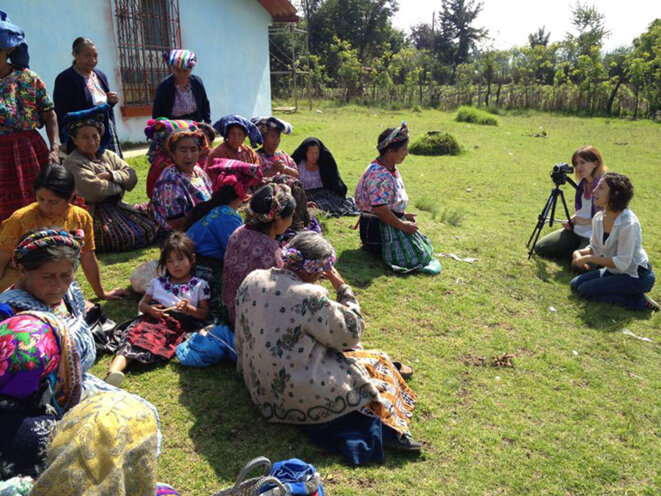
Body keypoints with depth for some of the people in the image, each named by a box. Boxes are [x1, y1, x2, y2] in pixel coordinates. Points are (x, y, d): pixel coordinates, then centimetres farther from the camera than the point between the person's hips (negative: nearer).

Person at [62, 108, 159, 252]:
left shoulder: (108, 155, 15)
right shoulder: (73, 163, -9)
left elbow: (132, 176, 4)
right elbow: (95, 190, -23)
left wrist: (111, 175, -14)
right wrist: (119, 184, -6)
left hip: (117, 206, 7)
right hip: (93, 214, -7)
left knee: (151, 228, -12)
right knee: (130, 238, -27)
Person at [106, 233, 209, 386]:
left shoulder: (200, 285, 16)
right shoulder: (157, 282, 27)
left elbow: (205, 314, 10)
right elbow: (142, 305, 26)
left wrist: (189, 309, -9)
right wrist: (150, 309, 3)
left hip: (180, 324, -3)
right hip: (154, 318, 3)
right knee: (136, 331, -30)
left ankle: (119, 365, -49)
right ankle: (116, 366, -51)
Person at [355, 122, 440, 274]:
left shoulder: (392, 169, 8)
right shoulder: (378, 174, -25)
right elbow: (380, 209, -29)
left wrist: (403, 215, 9)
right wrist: (403, 225, -21)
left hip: (391, 222, 11)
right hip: (377, 226, -11)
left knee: (423, 246, 15)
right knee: (414, 257, -14)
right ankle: (371, 246, 0)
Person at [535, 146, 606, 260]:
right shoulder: (583, 183, 6)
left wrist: (586, 221, -25)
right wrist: (571, 220, 1)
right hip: (576, 230, 8)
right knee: (540, 247, 2)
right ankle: (576, 252, 13)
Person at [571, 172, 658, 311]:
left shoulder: (628, 223, -28)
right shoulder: (598, 218, -5)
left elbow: (622, 263, -27)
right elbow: (595, 247, 8)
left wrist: (588, 258, -24)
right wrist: (579, 253, -13)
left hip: (638, 276, -8)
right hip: (614, 271, 9)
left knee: (586, 290, -18)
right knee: (575, 284, 1)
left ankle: (639, 301, -7)